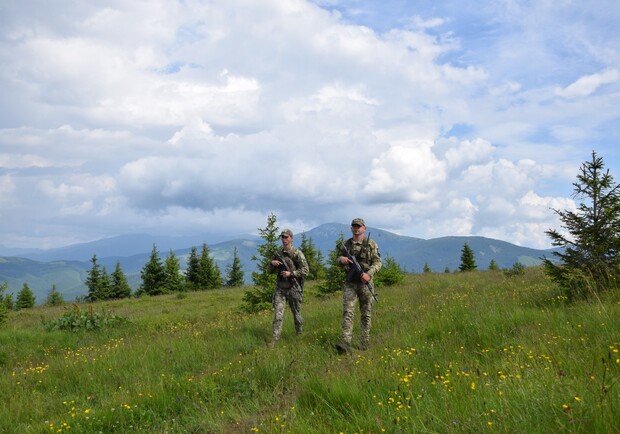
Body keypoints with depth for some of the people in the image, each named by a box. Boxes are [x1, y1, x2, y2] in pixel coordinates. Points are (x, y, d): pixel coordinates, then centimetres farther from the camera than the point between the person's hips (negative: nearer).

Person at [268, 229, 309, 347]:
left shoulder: (297, 253, -7)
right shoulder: (278, 253, 10)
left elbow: (306, 270, -11)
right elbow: (270, 271, 17)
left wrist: (291, 273, -19)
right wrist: (272, 263, -5)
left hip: (293, 288, -3)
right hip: (280, 288, 3)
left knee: (296, 314, 11)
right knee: (278, 314, -6)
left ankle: (299, 334, 32)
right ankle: (275, 339, -5)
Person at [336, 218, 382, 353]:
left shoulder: (371, 244, 1)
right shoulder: (345, 245, 11)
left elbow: (377, 262, -4)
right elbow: (339, 259, 21)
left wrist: (369, 274, -21)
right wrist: (341, 259, -5)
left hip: (365, 282, -1)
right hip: (350, 283, 1)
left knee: (366, 314, 5)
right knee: (347, 312, -11)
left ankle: (364, 344, 13)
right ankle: (345, 343, -19)